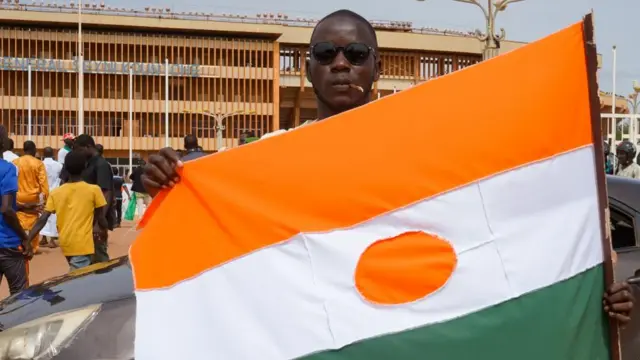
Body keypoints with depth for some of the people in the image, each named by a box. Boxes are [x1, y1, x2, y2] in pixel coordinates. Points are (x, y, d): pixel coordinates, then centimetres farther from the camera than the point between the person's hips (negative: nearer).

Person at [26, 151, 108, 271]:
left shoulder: (56, 193, 4)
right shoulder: (94, 190, -6)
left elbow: (42, 220, -2)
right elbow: (100, 218, 2)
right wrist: (104, 229, 23)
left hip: (65, 243, 5)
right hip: (82, 244, -5)